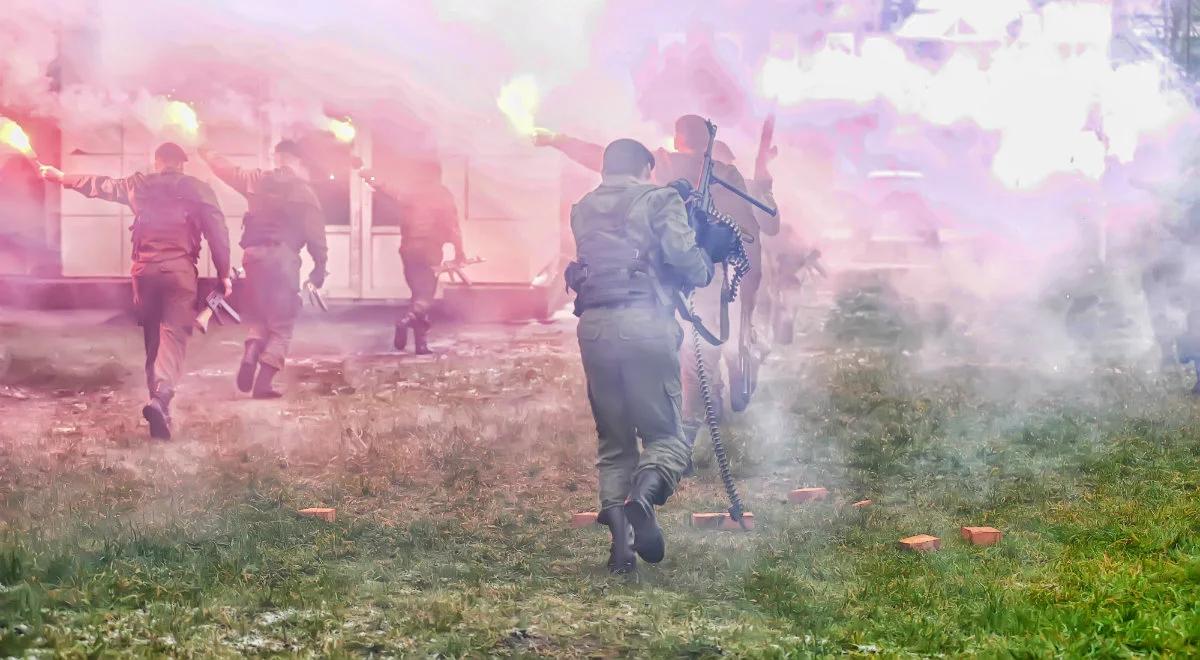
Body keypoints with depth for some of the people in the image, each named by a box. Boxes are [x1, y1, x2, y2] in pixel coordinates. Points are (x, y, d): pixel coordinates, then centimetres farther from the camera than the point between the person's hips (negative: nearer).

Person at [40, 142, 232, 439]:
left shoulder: (140, 185, 11)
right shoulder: (198, 189, 5)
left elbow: (101, 185, 23)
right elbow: (218, 232, 0)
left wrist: (62, 177, 39)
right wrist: (224, 273, 6)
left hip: (145, 269, 3)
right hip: (180, 270, -3)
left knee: (152, 335, 15)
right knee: (173, 334, -8)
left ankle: (157, 395, 17)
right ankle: (160, 397, -30)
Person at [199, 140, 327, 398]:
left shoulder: (258, 180, 9)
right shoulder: (304, 190, 0)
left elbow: (228, 171, 25)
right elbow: (315, 232, -2)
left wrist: (207, 153, 44)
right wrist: (320, 266, 7)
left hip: (254, 253, 4)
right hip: (283, 256, -4)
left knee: (259, 315, 21)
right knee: (281, 324, 3)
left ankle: (250, 354, -7)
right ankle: (263, 383, -7)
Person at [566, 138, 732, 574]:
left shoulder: (582, 210, 18)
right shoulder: (659, 199, 4)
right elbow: (684, 257, -8)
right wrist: (706, 267, 15)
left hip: (594, 325, 4)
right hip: (645, 323, -4)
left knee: (613, 442, 13)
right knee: (665, 435, 3)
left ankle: (620, 541, 2)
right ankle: (643, 498, -27)